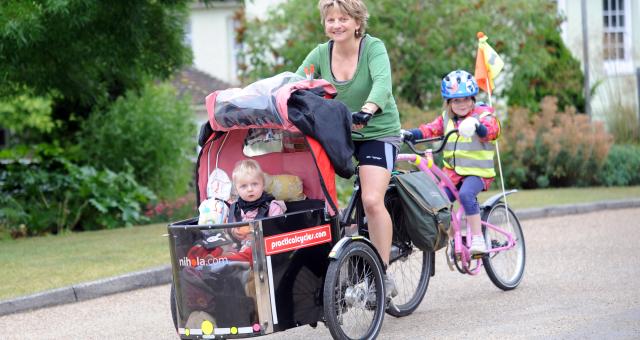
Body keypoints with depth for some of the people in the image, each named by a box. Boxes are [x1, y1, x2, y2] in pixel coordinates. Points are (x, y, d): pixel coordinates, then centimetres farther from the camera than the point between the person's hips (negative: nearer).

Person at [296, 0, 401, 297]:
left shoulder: (373, 48, -14)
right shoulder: (320, 54, -3)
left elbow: (382, 83, -32)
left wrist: (367, 110, -51)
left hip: (377, 132, -5)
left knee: (372, 200, -20)